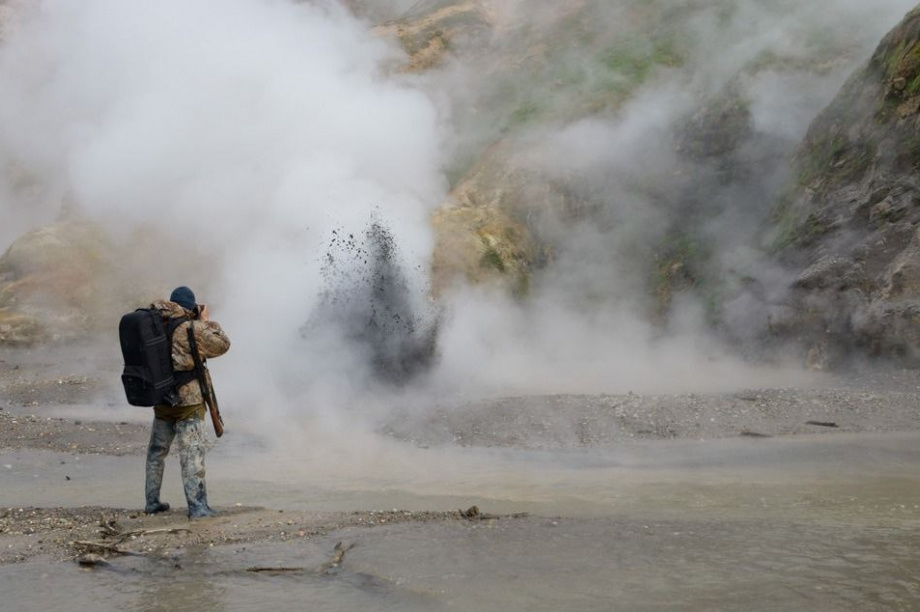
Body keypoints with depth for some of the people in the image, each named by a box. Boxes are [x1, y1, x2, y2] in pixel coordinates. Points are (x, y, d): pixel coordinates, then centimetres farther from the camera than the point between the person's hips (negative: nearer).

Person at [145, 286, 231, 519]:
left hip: (161, 399, 6)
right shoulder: (190, 329, -15)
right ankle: (197, 506, -8)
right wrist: (205, 322, 3)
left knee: (157, 451, 17)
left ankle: (153, 501, 23)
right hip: (188, 400, -6)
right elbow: (222, 344, -10)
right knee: (192, 453, -5)